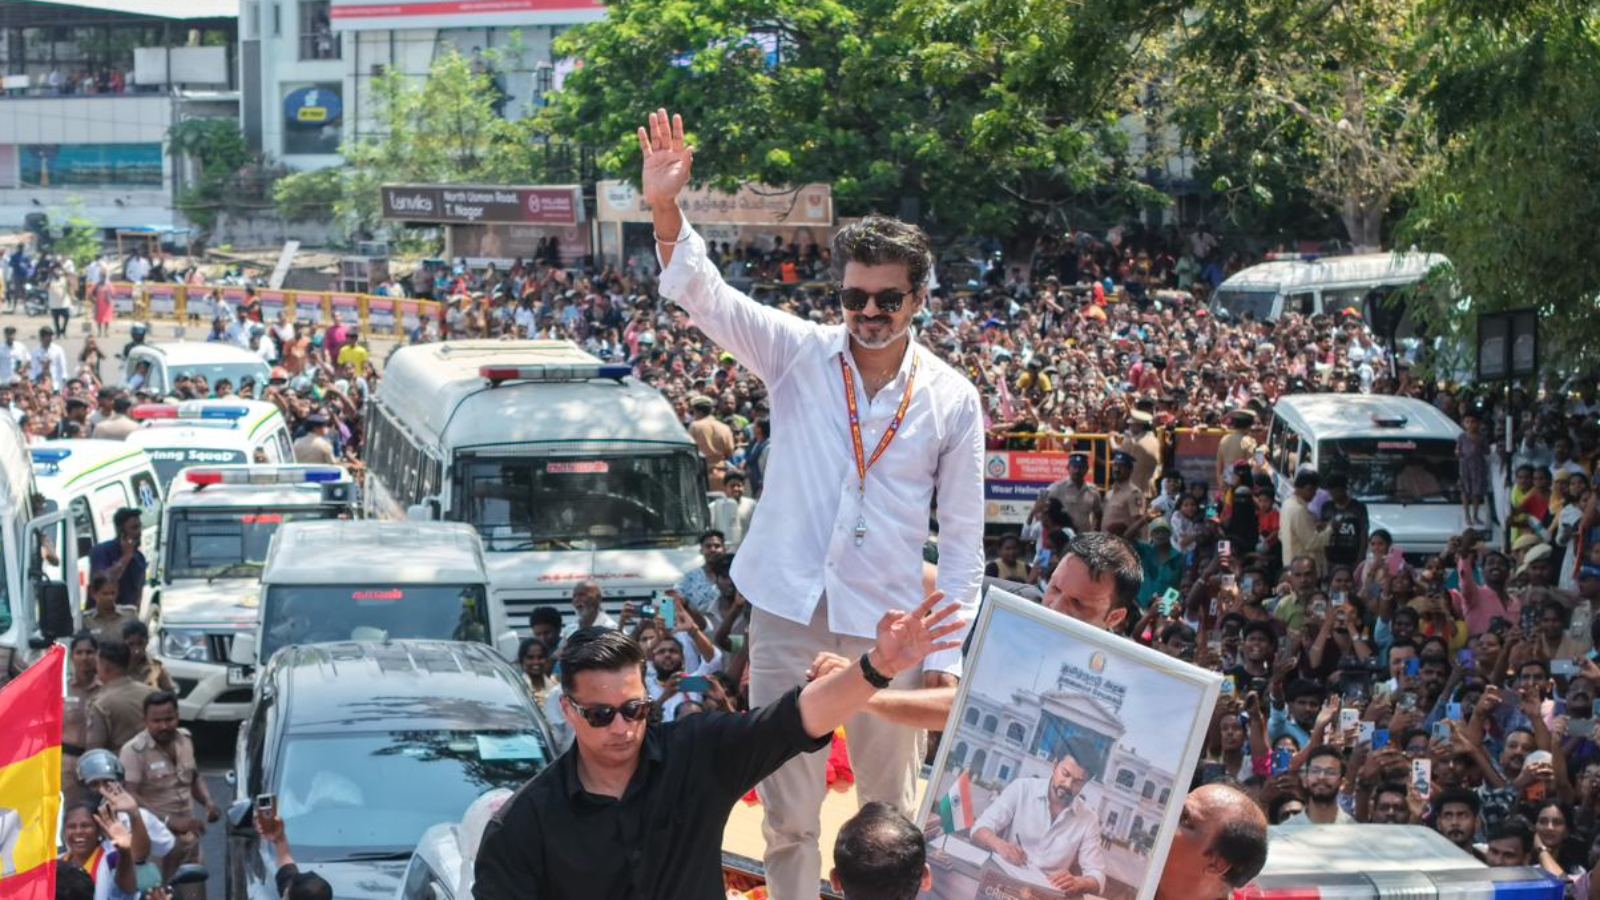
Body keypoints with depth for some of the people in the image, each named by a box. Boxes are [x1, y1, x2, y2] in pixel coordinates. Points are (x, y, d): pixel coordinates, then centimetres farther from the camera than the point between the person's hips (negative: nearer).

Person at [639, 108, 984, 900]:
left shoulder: (951, 398, -2)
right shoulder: (800, 354, -2)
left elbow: (963, 537, 2)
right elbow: (705, 296, -15)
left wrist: (948, 654, -2)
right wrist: (665, 211, -33)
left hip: (887, 625, 0)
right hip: (789, 615, 0)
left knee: (891, 814, 11)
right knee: (787, 812, 7)